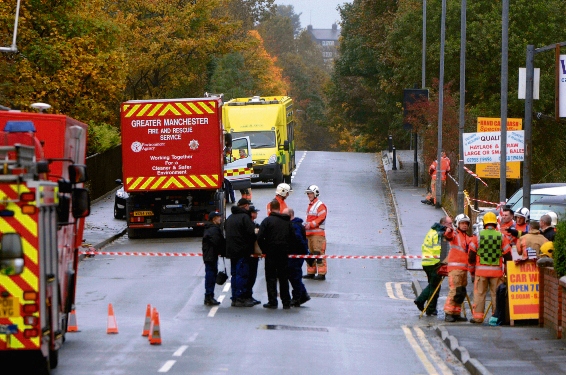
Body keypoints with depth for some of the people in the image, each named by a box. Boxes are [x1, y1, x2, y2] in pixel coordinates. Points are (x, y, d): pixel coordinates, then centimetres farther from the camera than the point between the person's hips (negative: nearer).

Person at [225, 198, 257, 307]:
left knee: (235, 274, 13)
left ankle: (234, 298, 14)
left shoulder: (229, 218, 15)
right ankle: (240, 299, -7)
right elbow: (251, 233, -17)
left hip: (231, 251, 8)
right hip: (242, 251, -8)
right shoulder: (244, 217, -12)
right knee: (242, 274, -5)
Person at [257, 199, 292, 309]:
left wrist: (265, 250, 1)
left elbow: (260, 237, -12)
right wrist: (287, 249, 15)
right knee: (284, 278, 10)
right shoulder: (287, 221, 6)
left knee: (271, 278, 2)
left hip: (271, 254, -4)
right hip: (284, 254, 4)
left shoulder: (267, 220, -9)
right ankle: (286, 302, 11)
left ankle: (272, 302, -2)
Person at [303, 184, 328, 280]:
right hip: (309, 233, 10)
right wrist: (306, 225, 13)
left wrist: (310, 224, -21)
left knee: (319, 253, -12)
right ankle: (311, 272, 18)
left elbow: (321, 218, -17)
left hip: (318, 233, -10)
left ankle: (322, 273, -13)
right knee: (310, 254, 12)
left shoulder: (320, 205, -8)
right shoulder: (310, 206, 21)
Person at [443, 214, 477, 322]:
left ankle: (456, 313, 13)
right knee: (454, 290, -15)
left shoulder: (468, 238, 20)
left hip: (464, 267, 8)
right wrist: (449, 230, -47)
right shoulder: (455, 234, -2)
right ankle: (448, 313, -15)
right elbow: (449, 236, -24)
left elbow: (471, 253, 24)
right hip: (455, 267, -8)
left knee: (462, 292, 8)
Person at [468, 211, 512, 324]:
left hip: (481, 270, -1)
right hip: (496, 270, 1)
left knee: (479, 293, 4)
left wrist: (472, 270, 16)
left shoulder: (478, 236, -1)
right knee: (496, 294, 6)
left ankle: (478, 316, 3)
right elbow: (508, 256, 3)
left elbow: (471, 255, 3)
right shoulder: (501, 237, 1)